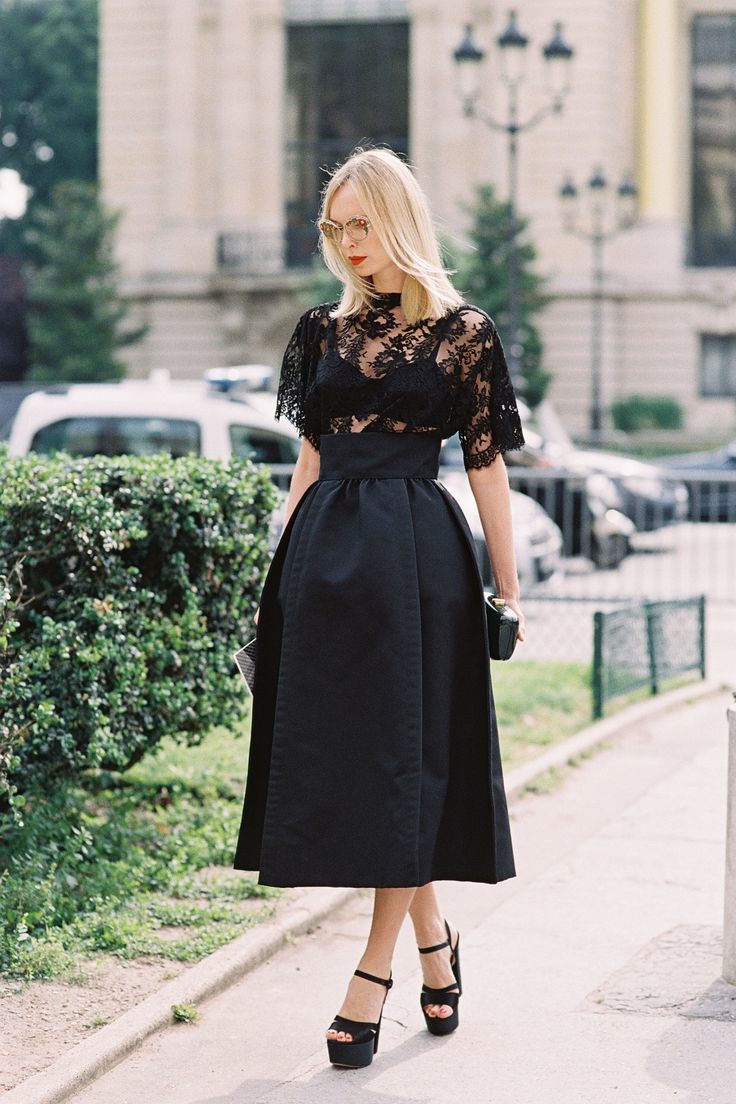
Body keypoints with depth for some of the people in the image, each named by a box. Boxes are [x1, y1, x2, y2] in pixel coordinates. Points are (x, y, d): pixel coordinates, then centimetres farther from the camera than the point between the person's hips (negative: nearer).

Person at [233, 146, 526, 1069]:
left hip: (416, 556, -5)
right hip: (326, 555, 5)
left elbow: (486, 468, -1)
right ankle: (436, 940, 23)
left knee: (399, 754, -2)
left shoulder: (463, 333, -1)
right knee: (339, 750, 7)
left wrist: (509, 593, 0)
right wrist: (282, 570, 11)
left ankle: (376, 969, 5)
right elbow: (310, 457, 14)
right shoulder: (326, 329, 11)